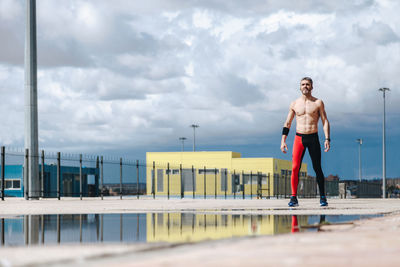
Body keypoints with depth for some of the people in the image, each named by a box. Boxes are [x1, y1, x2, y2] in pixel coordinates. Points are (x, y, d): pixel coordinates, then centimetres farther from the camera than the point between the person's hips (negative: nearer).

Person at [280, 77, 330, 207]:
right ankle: (294, 197, -7)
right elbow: (287, 123, 12)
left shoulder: (318, 103, 4)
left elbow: (325, 121, 2)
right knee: (295, 168, -11)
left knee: (317, 168, 0)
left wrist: (327, 139, -9)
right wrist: (283, 141, 4)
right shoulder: (294, 104, 8)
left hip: (313, 138, -1)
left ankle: (322, 197, 9)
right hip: (299, 138, 1)